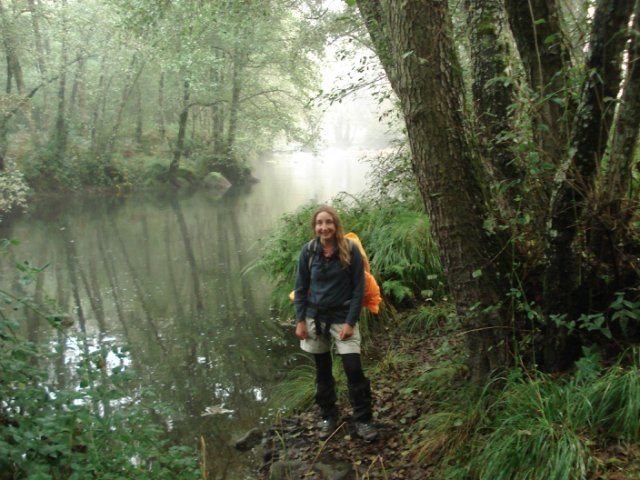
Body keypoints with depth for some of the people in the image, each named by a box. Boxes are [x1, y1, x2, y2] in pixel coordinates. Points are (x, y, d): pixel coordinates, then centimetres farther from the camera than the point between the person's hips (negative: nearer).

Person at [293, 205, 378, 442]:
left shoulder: (351, 250, -11)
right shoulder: (308, 251, -5)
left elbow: (359, 289, -9)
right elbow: (300, 288, 2)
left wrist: (350, 322, -14)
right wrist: (300, 321, -3)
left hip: (343, 317, -2)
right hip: (315, 317, 3)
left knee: (354, 369, -8)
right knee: (323, 370, 13)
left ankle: (363, 420, 9)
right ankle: (328, 416, 29)